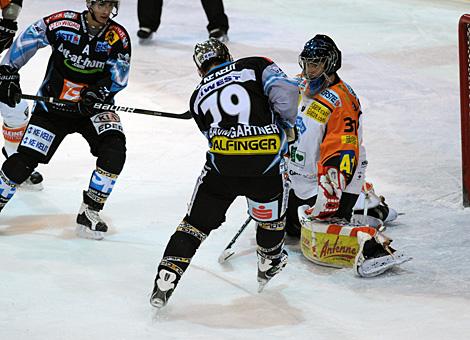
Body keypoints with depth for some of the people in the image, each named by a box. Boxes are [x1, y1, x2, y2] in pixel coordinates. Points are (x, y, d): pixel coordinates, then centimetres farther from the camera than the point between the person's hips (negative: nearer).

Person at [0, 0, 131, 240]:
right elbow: (27, 39, -7)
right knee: (24, 160, -10)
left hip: (93, 106, 1)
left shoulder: (118, 37, -8)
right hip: (52, 106, -1)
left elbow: (118, 73, -15)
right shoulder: (64, 23, -15)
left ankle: (89, 212, -12)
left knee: (113, 150, -23)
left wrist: (99, 92, -32)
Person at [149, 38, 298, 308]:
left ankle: (167, 278, 2)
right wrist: (286, 124, 14)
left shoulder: (199, 96, 22)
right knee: (270, 215, 26)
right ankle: (270, 264, 44)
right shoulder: (256, 66, 13)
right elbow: (285, 92, -3)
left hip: (222, 164, 1)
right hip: (266, 163, -1)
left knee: (197, 222, 12)